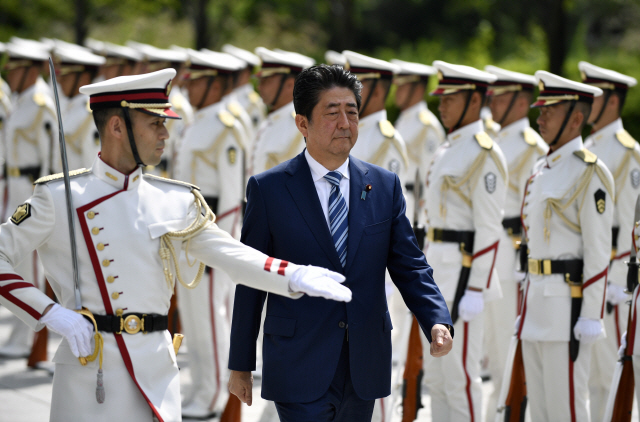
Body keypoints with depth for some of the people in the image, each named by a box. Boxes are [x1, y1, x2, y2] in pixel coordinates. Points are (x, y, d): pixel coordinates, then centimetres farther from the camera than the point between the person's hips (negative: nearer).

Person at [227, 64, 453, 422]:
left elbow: (409, 266, 7)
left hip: (365, 369, 4)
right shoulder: (268, 189, -1)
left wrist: (437, 321, -12)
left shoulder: (385, 186, 8)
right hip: (300, 371, -3)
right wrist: (241, 364, 2)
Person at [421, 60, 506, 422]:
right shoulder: (450, 149, 15)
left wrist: (474, 290, -20)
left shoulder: (485, 154, -14)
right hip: (438, 270, 10)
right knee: (436, 373, 13)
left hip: (464, 273, -10)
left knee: (460, 373, -5)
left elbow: (489, 229, -18)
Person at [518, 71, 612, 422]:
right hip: (539, 300, 9)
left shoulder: (589, 172, -12)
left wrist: (590, 317, -19)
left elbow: (598, 250, -15)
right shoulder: (542, 170, 16)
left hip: (569, 301, -9)